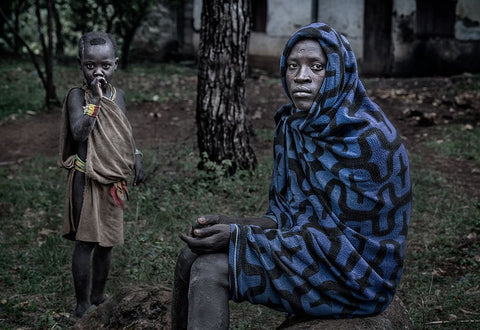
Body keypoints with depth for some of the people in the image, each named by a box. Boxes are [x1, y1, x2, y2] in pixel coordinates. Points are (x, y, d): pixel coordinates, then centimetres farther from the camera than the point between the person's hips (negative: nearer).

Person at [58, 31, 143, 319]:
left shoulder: (119, 96, 6)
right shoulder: (78, 95, -11)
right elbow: (79, 133, -25)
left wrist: (135, 155, 7)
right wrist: (95, 100, -26)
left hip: (114, 181, 6)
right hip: (87, 179, -5)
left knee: (106, 242, 14)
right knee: (86, 241, -1)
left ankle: (98, 297, 29)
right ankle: (83, 305, 9)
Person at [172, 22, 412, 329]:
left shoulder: (367, 138, -21)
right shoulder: (292, 125, 3)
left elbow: (336, 235, -22)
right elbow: (285, 212, 6)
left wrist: (241, 236, -23)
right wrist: (233, 228, -15)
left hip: (350, 274, -8)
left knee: (210, 270, -19)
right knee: (192, 256, 0)